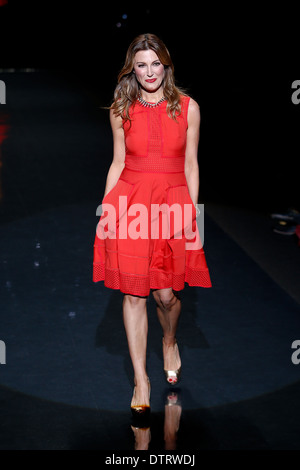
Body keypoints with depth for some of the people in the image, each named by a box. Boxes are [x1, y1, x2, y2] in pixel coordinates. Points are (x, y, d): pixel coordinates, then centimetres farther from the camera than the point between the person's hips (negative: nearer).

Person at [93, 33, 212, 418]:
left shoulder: (187, 107, 3)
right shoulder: (121, 111, 6)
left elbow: (190, 164, 5)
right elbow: (118, 162, 11)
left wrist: (192, 213, 0)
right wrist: (104, 210, 6)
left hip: (173, 200, -1)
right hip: (129, 200, 1)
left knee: (166, 293, 0)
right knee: (134, 293, 0)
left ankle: (170, 342, 36)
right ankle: (141, 380, 10)